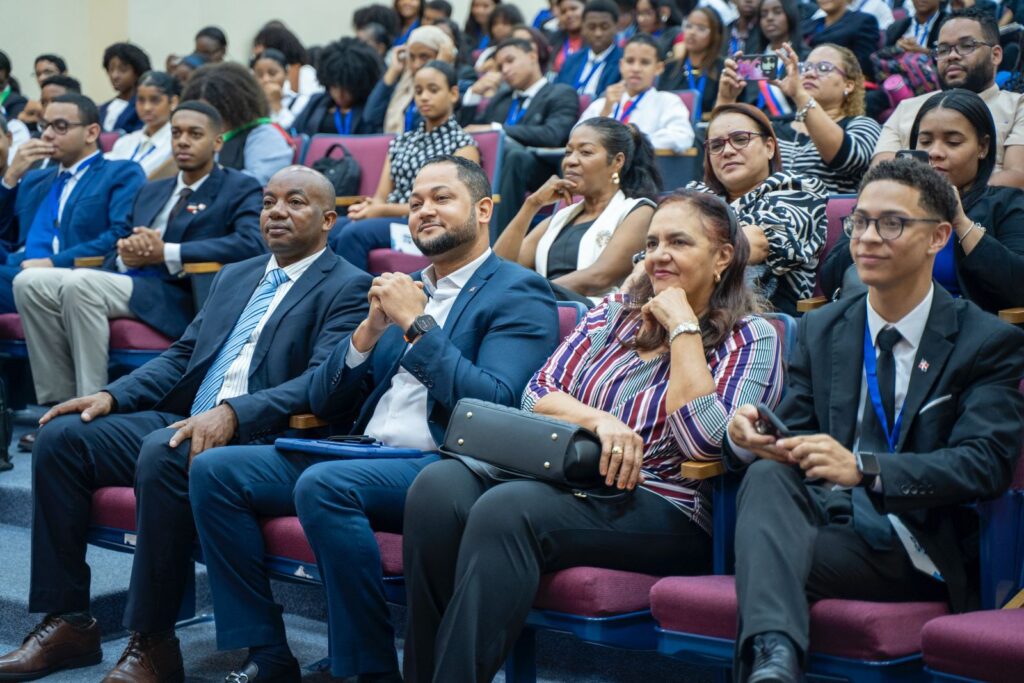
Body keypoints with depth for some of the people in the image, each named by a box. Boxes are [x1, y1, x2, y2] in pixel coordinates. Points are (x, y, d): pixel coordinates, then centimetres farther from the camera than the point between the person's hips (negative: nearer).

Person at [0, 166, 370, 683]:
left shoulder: (348, 288, -1)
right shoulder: (233, 277, 24)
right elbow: (181, 355, 24)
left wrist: (233, 414, -29)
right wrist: (113, 395, 4)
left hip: (257, 440, -8)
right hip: (186, 423, 8)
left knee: (162, 452, -35)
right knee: (62, 435, -8)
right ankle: (68, 622, -4)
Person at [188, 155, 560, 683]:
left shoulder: (519, 293, 0)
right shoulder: (404, 289, 21)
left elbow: (495, 407, -17)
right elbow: (324, 404, 17)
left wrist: (416, 324, -12)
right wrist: (371, 328, 0)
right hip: (362, 457, 8)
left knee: (323, 485, -33)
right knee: (215, 470, -7)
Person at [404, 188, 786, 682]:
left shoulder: (750, 339, 4)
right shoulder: (616, 312, 18)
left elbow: (706, 442, -13)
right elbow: (537, 395, 10)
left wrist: (683, 327, -8)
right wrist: (599, 420, -11)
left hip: (666, 512, -5)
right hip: (566, 476, 6)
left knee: (505, 508, -32)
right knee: (439, 485, -23)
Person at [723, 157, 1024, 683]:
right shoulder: (819, 331, 16)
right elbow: (791, 437, 9)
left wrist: (864, 467, -27)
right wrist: (747, 437, -18)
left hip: (915, 551, -3)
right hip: (826, 518, 3)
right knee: (768, 474, -33)